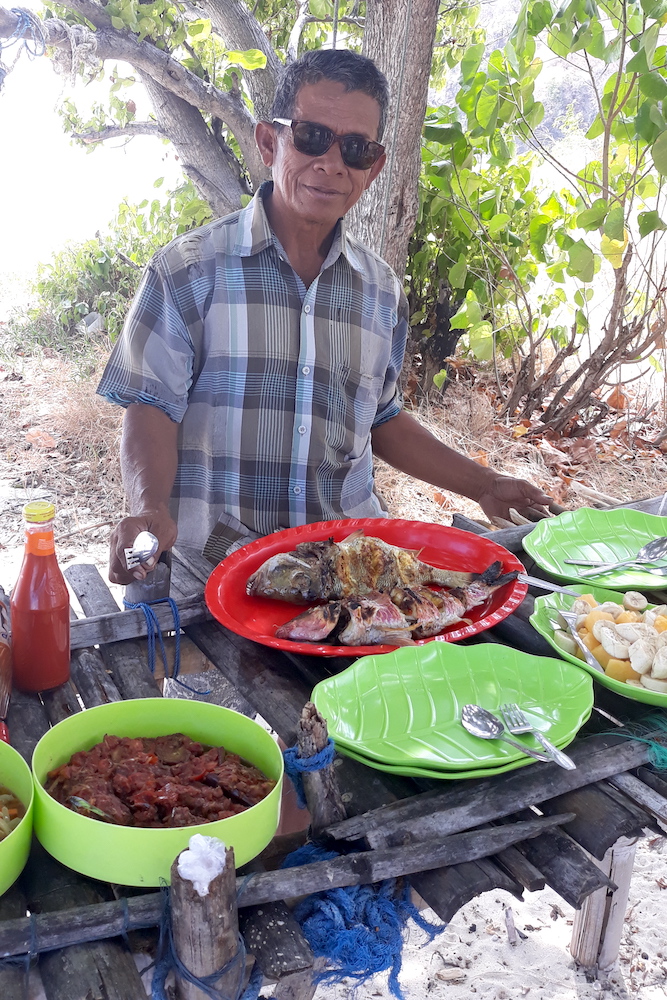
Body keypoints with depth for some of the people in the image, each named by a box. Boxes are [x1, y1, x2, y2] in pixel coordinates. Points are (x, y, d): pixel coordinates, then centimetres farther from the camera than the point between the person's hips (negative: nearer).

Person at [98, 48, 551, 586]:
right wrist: (151, 510, -24)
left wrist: (485, 486, 16)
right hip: (216, 560, -4)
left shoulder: (382, 290, 11)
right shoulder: (191, 269, -2)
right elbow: (153, 407, -5)